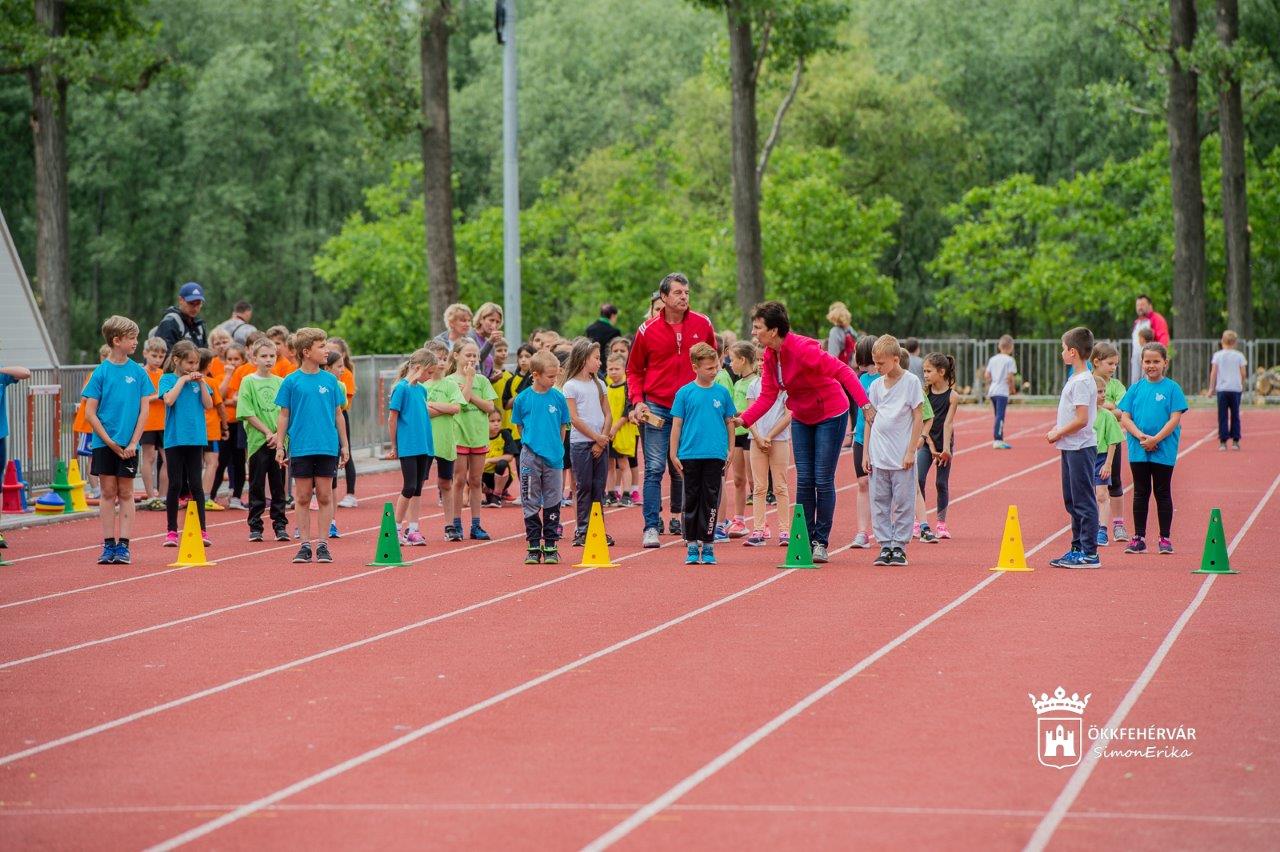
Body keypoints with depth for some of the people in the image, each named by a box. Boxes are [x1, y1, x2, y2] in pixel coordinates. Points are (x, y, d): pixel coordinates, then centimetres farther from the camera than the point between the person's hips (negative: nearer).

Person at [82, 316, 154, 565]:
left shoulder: (138, 372, 1)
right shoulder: (101, 372, -3)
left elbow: (144, 410, 2)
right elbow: (90, 413, -4)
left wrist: (133, 443, -7)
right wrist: (109, 442, -10)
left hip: (128, 444, 1)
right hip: (103, 443, -1)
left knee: (125, 493, 4)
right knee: (108, 493, 3)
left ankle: (123, 545, 7)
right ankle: (108, 545, 8)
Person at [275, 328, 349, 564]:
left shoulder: (330, 380, 5)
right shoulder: (291, 381, -1)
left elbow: (338, 414, 10)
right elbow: (284, 416, 3)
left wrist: (344, 445, 9)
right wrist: (280, 446, -1)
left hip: (327, 447, 1)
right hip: (300, 448, -1)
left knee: (325, 496, 2)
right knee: (303, 498, 4)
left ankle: (322, 544, 8)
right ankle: (305, 545, 10)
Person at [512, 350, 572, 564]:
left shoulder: (558, 398, 0)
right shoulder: (523, 399, -3)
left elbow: (563, 427, 8)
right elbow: (520, 426, 8)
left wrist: (556, 448, 4)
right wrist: (531, 443, 4)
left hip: (553, 458, 1)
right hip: (530, 457, -1)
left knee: (552, 503, 6)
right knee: (531, 503, 4)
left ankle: (550, 547, 13)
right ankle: (534, 547, 10)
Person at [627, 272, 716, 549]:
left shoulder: (702, 325, 2)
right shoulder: (648, 330, -3)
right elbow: (634, 370, 6)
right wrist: (637, 400, -7)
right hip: (656, 408, -2)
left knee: (684, 469, 11)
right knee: (654, 468, -7)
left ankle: (679, 518, 25)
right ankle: (651, 526, -7)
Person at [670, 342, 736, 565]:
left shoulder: (722, 392, 5)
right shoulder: (685, 393, 0)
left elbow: (729, 423, 11)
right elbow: (677, 424, 3)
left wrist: (731, 451, 8)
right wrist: (674, 454, 0)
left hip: (715, 456, 1)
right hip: (690, 455, -1)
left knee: (711, 502, 3)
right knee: (691, 501, 5)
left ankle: (708, 546, 9)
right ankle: (691, 546, 11)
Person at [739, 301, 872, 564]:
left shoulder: (802, 348, -27)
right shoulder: (769, 355, -3)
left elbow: (842, 371, -30)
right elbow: (767, 395, -1)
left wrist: (865, 404, -37)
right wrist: (743, 419, -14)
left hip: (830, 415, -7)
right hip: (801, 419, 7)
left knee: (823, 480, -5)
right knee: (804, 480, 3)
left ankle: (820, 542, 3)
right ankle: (804, 540, 7)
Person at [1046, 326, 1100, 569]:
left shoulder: (1082, 381, -17)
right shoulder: (1075, 378, 14)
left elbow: (1081, 420, -22)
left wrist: (1058, 433, -12)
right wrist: (1056, 429, 8)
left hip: (1080, 447, -10)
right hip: (1070, 447, 10)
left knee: (1083, 501, -7)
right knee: (1072, 501, 15)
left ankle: (1089, 553, -5)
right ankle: (1078, 548, 23)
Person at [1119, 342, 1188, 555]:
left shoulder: (1172, 388, -2)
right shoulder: (1136, 388, 6)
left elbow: (1175, 419, -8)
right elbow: (1125, 417, 2)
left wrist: (1155, 439, -17)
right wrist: (1140, 436, -14)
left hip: (1164, 451, -3)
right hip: (1138, 450, 3)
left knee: (1163, 493, 5)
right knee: (1141, 494, 8)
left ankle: (1165, 538, 11)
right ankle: (1139, 538, 14)